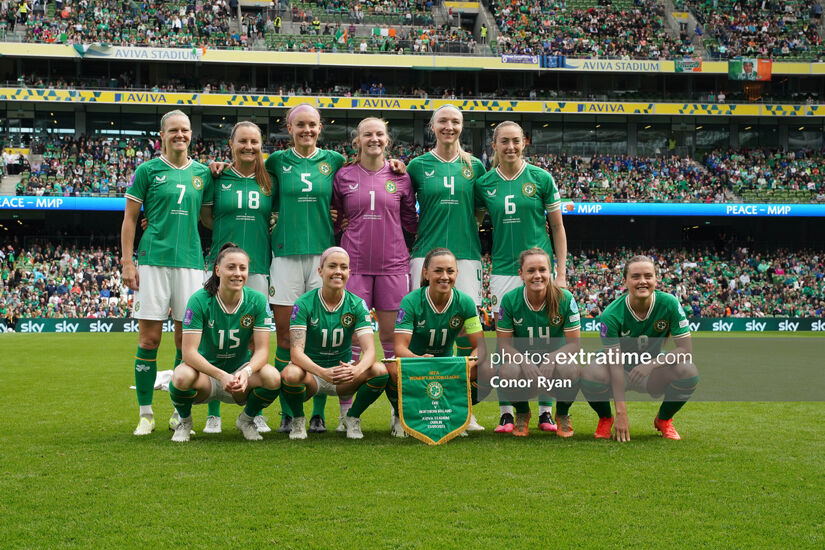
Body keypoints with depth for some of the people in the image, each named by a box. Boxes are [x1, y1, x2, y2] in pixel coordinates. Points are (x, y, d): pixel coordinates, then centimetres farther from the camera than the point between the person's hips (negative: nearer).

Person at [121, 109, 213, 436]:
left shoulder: (202, 173, 12)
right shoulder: (148, 170, 4)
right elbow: (130, 218, 5)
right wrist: (127, 262, -2)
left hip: (190, 261, 3)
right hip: (153, 260, -3)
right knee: (149, 339, -3)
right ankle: (145, 414, 7)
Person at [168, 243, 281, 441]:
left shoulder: (257, 301, -9)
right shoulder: (199, 300, -16)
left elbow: (262, 350, -12)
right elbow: (189, 352, -21)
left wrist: (246, 372, -34)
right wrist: (222, 376, -36)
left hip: (240, 371, 2)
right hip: (205, 371, -2)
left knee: (272, 377, -28)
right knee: (183, 376, -36)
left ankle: (247, 419, 5)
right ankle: (184, 421, 0)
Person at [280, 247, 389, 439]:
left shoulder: (357, 305, -5)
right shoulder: (304, 304, -12)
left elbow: (369, 349, -15)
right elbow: (296, 352, -21)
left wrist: (357, 370, -39)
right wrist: (323, 372, -41)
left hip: (344, 374, 2)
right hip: (310, 370, -2)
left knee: (380, 371, -26)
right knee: (290, 374, -37)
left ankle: (352, 418, 2)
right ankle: (298, 420, -4)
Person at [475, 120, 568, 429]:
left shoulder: (541, 178, 1)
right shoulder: (485, 184, 5)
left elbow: (558, 227, 4)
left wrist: (561, 274, -1)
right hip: (503, 270, 1)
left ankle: (546, 410, 10)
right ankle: (506, 412, 9)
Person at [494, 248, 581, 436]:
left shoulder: (565, 299, -13)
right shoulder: (510, 300, -11)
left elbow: (574, 343, -9)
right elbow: (503, 344, -7)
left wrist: (553, 357, -29)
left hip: (556, 359, 0)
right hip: (522, 357, 0)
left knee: (569, 370, -36)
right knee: (509, 371, -35)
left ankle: (563, 414, -1)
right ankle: (522, 413, 1)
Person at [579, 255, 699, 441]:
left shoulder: (669, 304, -17)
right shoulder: (611, 314, -22)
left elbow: (685, 349, -16)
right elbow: (615, 364, -26)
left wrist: (653, 363, -34)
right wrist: (621, 413, -32)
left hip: (652, 376, 2)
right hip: (622, 372, -2)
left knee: (689, 371, -27)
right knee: (590, 373, -34)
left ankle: (663, 420, 4)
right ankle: (605, 419, 1)